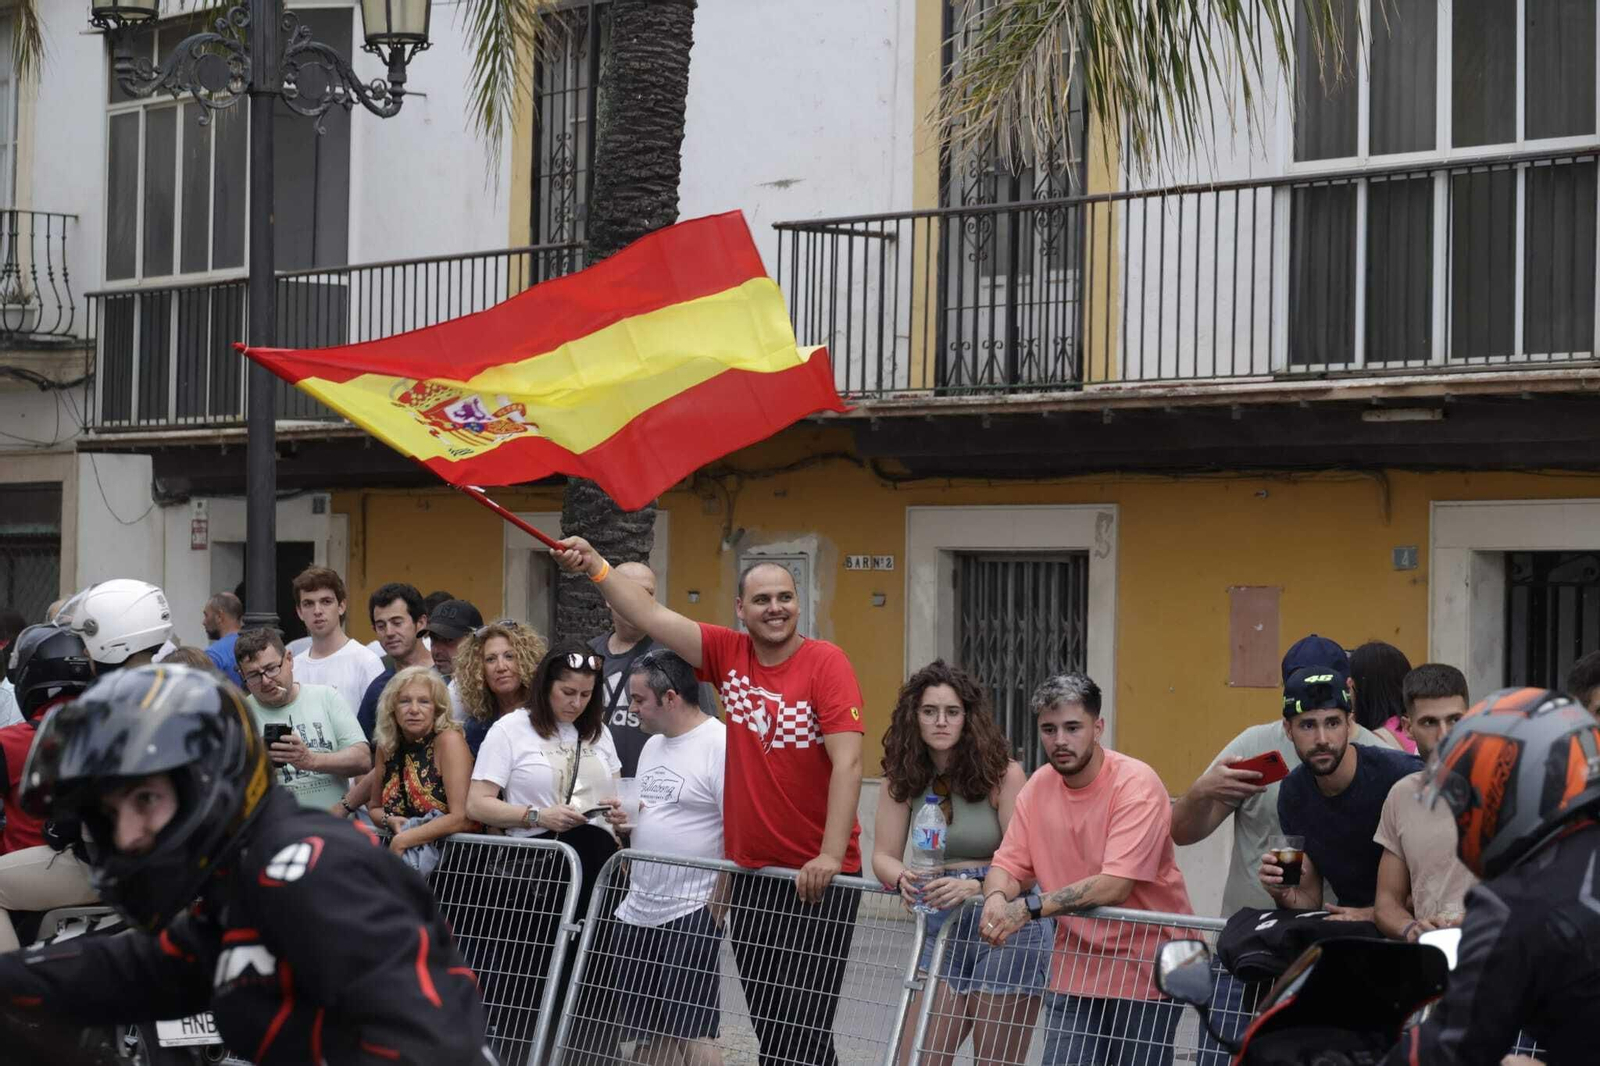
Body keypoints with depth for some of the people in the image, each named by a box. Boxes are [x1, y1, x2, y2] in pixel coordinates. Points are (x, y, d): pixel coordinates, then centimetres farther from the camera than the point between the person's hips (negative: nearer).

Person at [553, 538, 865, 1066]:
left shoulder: (826, 662, -10)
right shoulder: (729, 654, 5)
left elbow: (847, 762, -16)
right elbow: (653, 617, 3)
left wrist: (831, 855, -23)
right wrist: (595, 567, -9)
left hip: (818, 879, -5)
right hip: (751, 872, 5)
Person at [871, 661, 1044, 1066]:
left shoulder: (1002, 774, -11)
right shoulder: (903, 779, 2)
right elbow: (883, 856, -2)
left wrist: (973, 887, -32)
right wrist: (903, 880, -25)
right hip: (942, 930, 4)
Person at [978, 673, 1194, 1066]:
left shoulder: (1136, 784, -17)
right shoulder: (1039, 786, 3)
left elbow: (1115, 884, -26)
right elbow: (1008, 865, 4)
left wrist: (1031, 907, -30)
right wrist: (997, 898, -20)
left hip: (1146, 971, -5)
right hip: (1073, 972, 5)